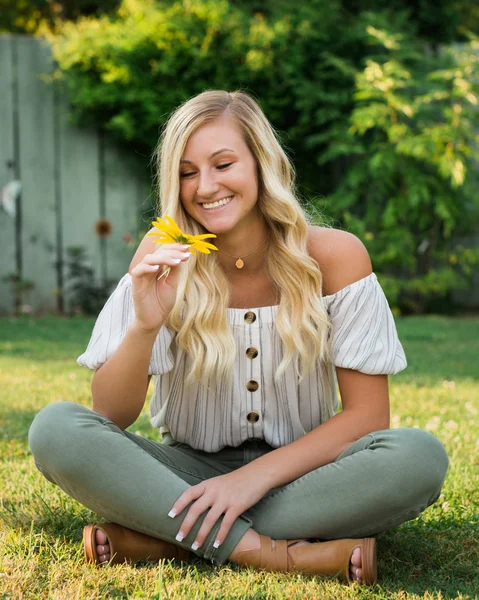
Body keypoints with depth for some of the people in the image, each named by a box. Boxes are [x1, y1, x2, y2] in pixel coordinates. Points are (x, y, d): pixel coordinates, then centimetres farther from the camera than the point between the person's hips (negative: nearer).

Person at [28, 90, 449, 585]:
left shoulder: (333, 256, -10)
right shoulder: (164, 261, -7)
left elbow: (368, 414, -10)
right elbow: (111, 417, -9)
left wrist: (255, 477, -20)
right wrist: (145, 325, -28)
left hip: (297, 478, 0)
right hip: (191, 472, 1)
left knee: (420, 457, -31)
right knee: (54, 429, -25)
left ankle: (163, 541, -25)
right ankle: (275, 555, -29)